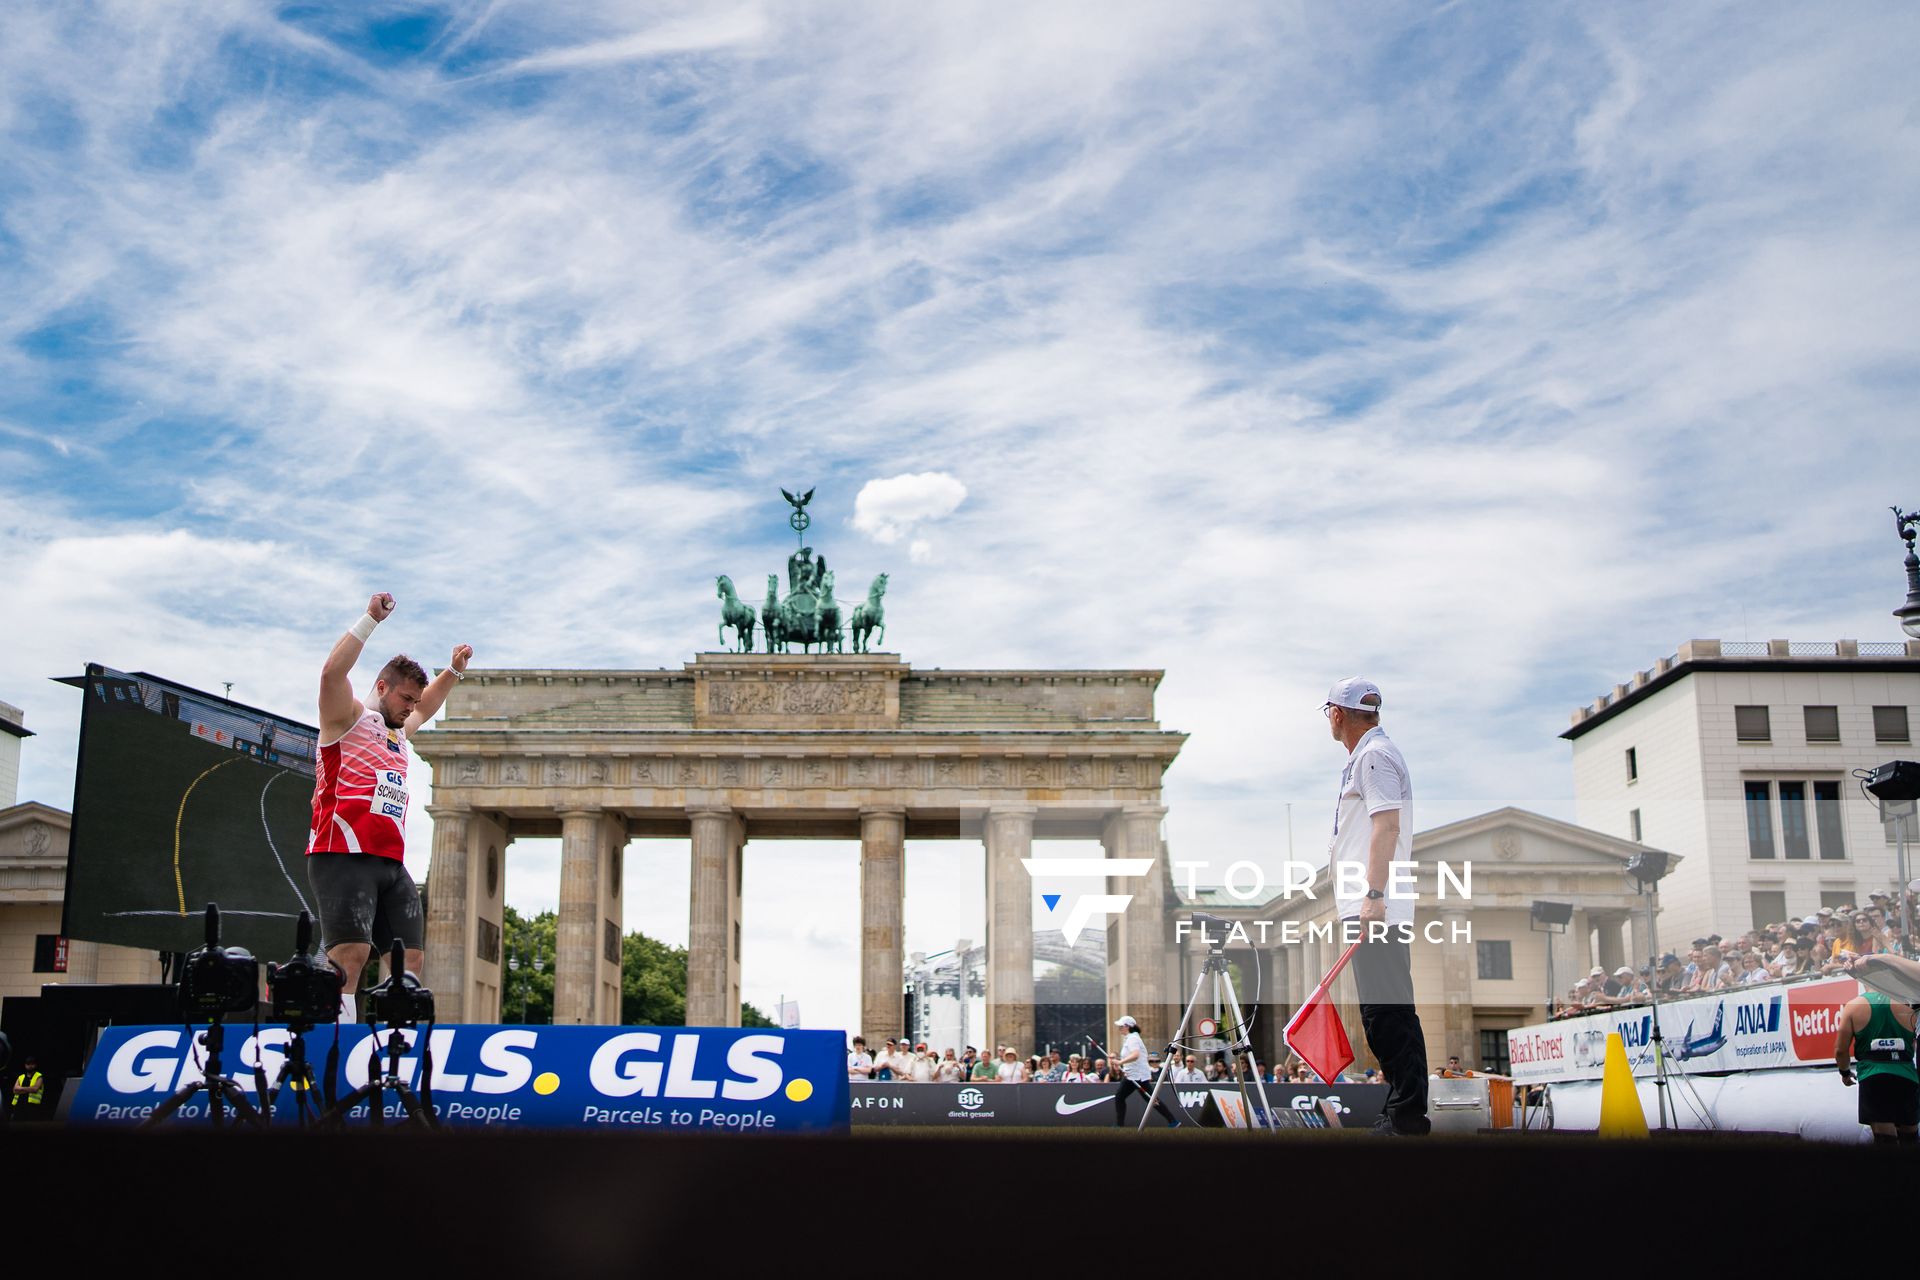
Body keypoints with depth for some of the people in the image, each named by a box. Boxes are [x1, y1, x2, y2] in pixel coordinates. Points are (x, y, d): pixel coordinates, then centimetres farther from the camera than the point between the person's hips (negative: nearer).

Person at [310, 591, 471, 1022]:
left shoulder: (397, 730, 26)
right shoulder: (349, 717, 2)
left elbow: (426, 707, 47)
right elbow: (332, 671, -17)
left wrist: (454, 671, 34)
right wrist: (371, 619, -18)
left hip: (391, 863, 9)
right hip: (344, 857, -9)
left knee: (411, 959, 1)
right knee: (351, 952, -21)